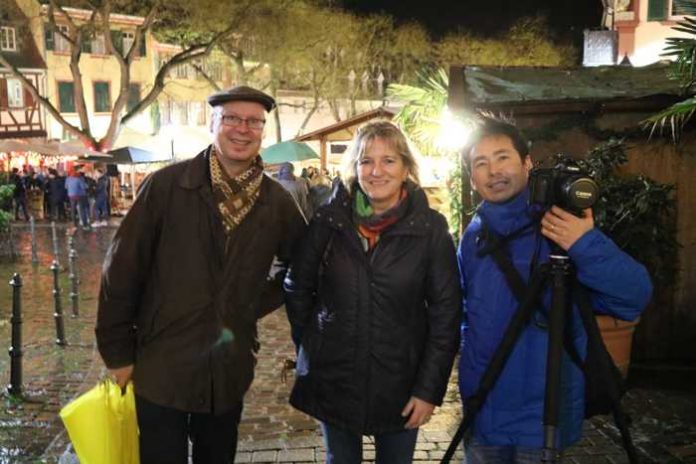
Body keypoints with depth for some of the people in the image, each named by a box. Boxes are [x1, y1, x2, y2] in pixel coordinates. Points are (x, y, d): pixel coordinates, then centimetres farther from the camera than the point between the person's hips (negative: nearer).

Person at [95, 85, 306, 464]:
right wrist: (117, 352, -6)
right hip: (161, 366, -3)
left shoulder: (277, 200, 0)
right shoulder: (166, 185, -11)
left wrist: (258, 302, 4)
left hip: (230, 370, 3)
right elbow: (122, 270, -8)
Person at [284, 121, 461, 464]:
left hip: (399, 386, -1)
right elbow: (297, 290, 6)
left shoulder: (431, 229, -8)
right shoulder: (328, 220, -5)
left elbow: (446, 313, -6)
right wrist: (311, 349, 6)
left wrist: (430, 389, -8)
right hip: (333, 381, 1)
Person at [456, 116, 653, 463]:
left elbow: (635, 298, -19)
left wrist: (586, 246, -32)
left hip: (543, 414, -4)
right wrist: (471, 350, 4)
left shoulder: (566, 225, -10)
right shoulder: (473, 236, 3)